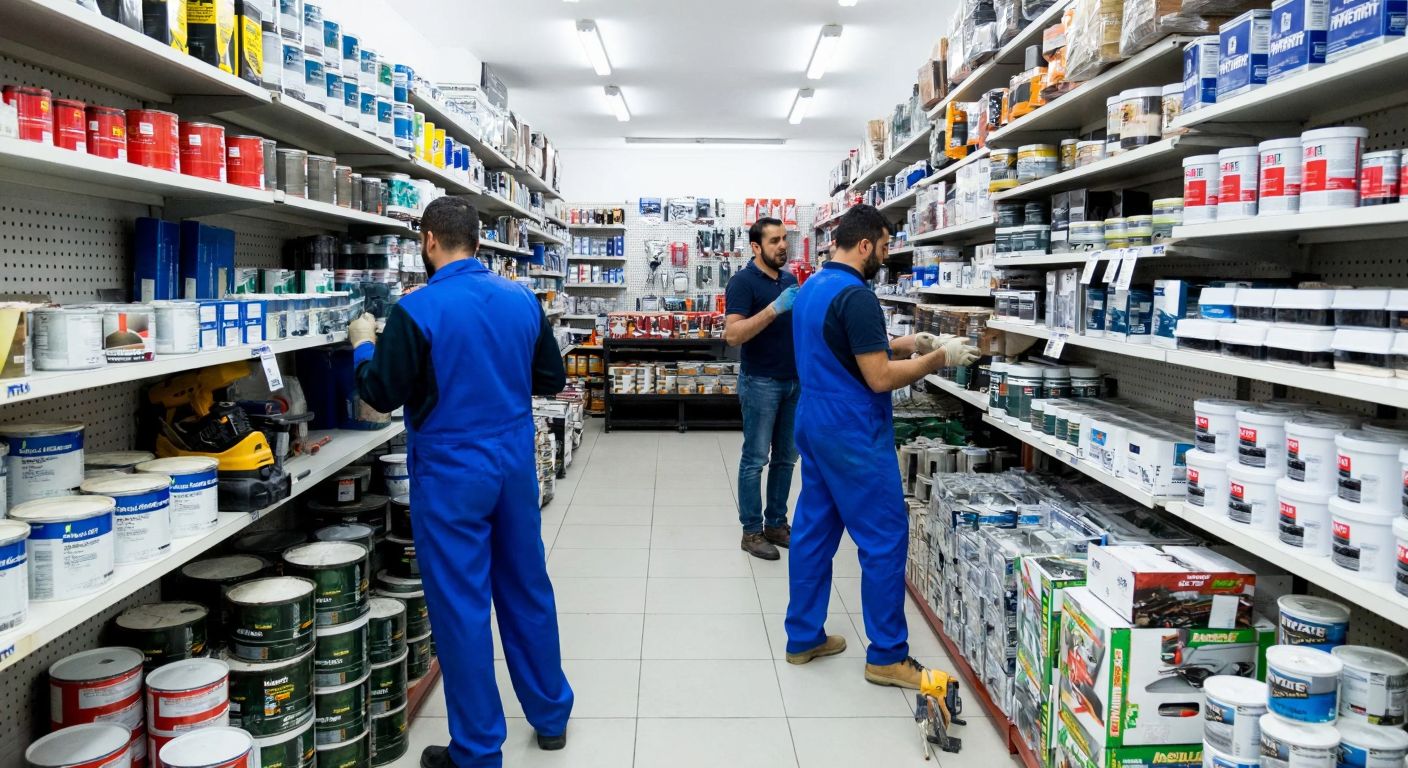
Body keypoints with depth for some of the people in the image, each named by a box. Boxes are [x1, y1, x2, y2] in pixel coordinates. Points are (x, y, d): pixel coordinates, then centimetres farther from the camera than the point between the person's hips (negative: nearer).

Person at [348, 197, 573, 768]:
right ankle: (550, 716, 32)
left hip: (451, 475, -5)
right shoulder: (523, 300, 1)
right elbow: (552, 379, 9)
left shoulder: (417, 310, -15)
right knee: (528, 589, 17)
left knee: (460, 608, 5)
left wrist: (363, 345, 8)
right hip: (516, 466, 5)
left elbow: (382, 395, -9)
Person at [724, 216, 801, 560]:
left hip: (794, 380, 7)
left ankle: (776, 523, 24)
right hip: (760, 382, -7)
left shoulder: (790, 280, 10)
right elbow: (732, 335, -21)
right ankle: (752, 530, 10)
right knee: (755, 458, 1)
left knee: (786, 457, 13)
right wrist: (775, 308, -28)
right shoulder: (743, 281, -11)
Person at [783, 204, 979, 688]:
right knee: (885, 538, -1)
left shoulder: (811, 288, 11)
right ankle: (887, 657, 7)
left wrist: (902, 344, 16)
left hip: (814, 425, 10)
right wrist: (939, 358, -10)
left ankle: (803, 637, 23)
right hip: (853, 435, -10)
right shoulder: (856, 296, -19)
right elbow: (880, 378, -21)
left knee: (813, 530, 14)